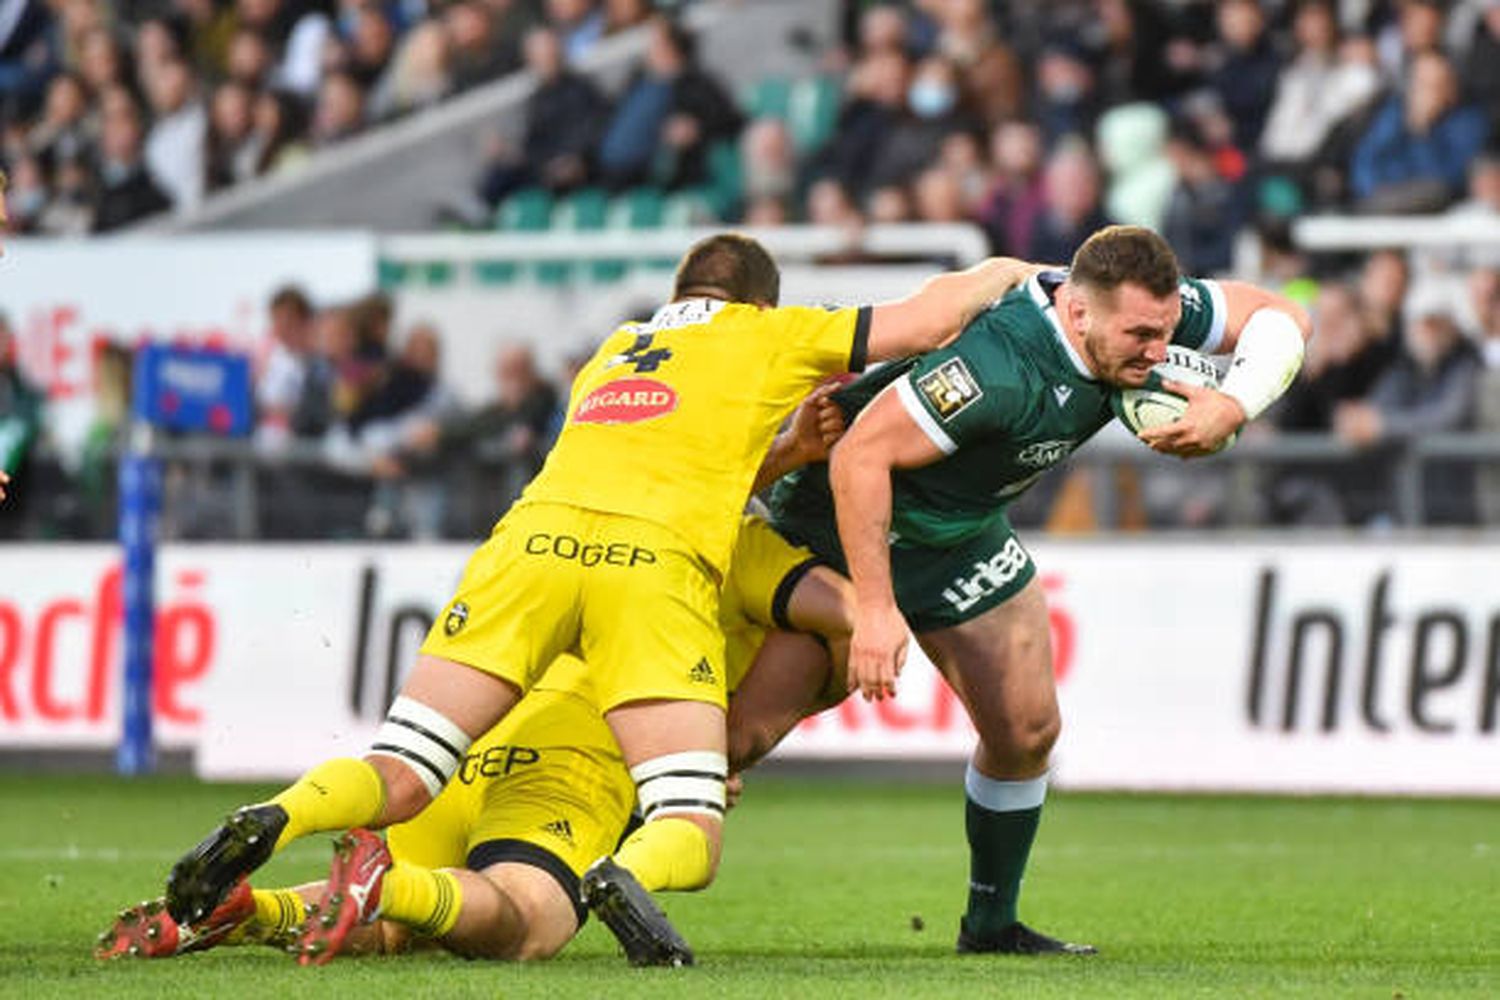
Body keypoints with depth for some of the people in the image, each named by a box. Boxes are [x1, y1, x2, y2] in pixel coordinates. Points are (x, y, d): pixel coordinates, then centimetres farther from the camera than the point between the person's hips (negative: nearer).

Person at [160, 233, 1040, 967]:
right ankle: (628, 877, -38)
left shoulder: (611, 351, 36)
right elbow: (931, 318, 29)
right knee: (691, 838, -4)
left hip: (537, 534, 4)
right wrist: (1005, 273, 47)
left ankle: (272, 822, -28)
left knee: (398, 778, 1)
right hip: (661, 561, -4)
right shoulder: (769, 333, 25)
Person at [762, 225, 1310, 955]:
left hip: (963, 527, 7)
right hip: (842, 513, -7)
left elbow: (1279, 318, -7)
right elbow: (860, 456, -38)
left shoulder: (1143, 314, -19)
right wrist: (876, 608, -39)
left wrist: (1233, 407, -26)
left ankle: (991, 923, 25)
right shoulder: (997, 366, -41)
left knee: (1026, 729, 8)